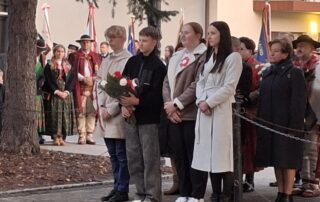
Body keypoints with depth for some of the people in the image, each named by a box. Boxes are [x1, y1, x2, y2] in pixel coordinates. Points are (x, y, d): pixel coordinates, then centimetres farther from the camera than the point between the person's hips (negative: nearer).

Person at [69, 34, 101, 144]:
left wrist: (93, 79, -7)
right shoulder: (75, 56, 9)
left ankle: (89, 136, 3)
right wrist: (84, 79, -12)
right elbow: (74, 71, 1)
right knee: (81, 112, -5)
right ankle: (82, 136, -2)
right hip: (80, 87, -2)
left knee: (92, 112, -1)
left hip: (93, 86, 2)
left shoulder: (95, 56, 16)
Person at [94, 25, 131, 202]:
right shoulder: (106, 61, 15)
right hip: (104, 114, 7)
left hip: (119, 114, -7)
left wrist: (111, 109, -15)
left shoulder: (129, 60, -9)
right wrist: (99, 106, 3)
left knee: (121, 155, -2)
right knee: (113, 155, 12)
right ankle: (116, 187, 19)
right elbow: (98, 84, 17)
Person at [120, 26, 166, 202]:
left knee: (150, 157, -3)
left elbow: (157, 94, -12)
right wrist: (123, 104, -8)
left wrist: (138, 101, -22)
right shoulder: (132, 61, 11)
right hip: (130, 115, 6)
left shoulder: (158, 66, -5)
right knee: (133, 157, 9)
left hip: (149, 117, -5)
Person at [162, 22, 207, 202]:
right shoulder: (176, 57, 18)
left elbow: (198, 85, -14)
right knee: (179, 156, 10)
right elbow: (167, 82, 13)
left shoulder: (203, 56, -6)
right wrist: (169, 105, -3)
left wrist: (177, 104, -14)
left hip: (192, 114, -7)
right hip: (174, 115, 7)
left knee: (194, 156, -2)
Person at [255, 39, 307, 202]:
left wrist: (294, 126, -18)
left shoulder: (294, 73, -6)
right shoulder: (267, 73, 15)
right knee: (276, 159, 9)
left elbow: (298, 102, -12)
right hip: (269, 124, 7)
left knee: (287, 160, -3)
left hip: (287, 125, -7)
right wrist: (259, 122, 9)